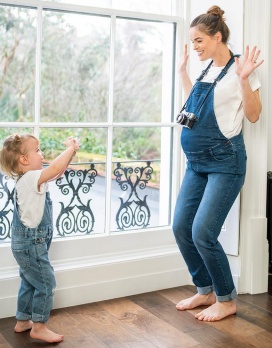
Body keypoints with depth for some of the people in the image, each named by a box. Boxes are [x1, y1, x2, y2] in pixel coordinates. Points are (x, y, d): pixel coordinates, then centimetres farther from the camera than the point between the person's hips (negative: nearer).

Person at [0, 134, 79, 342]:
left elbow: (58, 172, 16)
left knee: (30, 282, 20)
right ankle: (39, 327, 8)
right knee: (46, 283, -2)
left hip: (30, 241, 10)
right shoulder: (30, 179, -23)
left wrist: (70, 153, 3)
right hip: (31, 242, -10)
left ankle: (23, 321, 33)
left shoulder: (31, 179, 7)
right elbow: (55, 169, -35)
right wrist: (70, 148, -20)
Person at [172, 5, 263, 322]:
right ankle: (205, 291, 24)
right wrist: (182, 72, 22)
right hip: (196, 163, 8)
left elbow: (253, 115, -10)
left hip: (224, 162, -8)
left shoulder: (238, 69, -8)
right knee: (181, 228, 6)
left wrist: (244, 79, -21)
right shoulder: (206, 69, 12)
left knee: (203, 233, -11)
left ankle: (226, 299, 10)